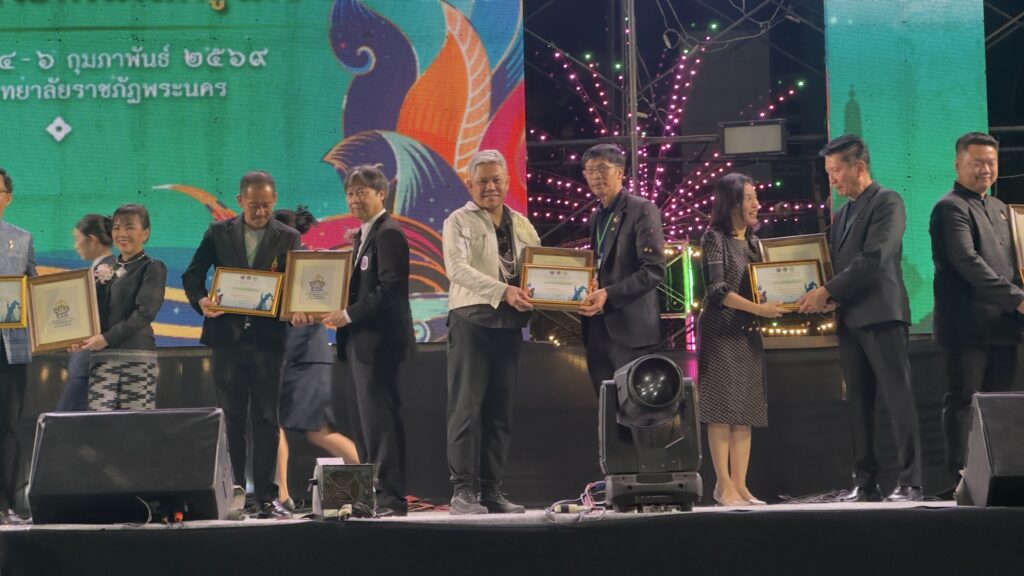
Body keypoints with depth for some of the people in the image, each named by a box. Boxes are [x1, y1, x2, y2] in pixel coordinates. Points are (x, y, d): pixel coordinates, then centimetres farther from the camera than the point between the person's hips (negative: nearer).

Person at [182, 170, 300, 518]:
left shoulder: (288, 238, 5)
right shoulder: (218, 233, 8)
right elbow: (192, 275, 8)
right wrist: (201, 301, -12)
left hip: (268, 337, -1)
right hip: (227, 336, 1)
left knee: (266, 418, 1)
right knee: (231, 418, 4)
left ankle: (266, 497, 4)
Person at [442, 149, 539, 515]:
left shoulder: (522, 225, 17)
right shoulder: (459, 222, 2)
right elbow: (457, 269, -12)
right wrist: (503, 291, -23)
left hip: (509, 324, 5)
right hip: (471, 320, -5)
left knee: (500, 411, 5)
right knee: (467, 407, -7)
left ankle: (491, 489, 9)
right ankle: (463, 491, -7)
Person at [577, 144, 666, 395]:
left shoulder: (642, 210, -6)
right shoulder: (597, 217, 19)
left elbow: (655, 270, -15)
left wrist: (609, 294, -22)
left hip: (629, 327, -8)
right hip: (597, 327, 8)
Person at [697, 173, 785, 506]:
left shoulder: (753, 242, 16)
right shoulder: (714, 238, -5)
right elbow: (717, 290, -14)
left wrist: (774, 304, -2)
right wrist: (759, 309, -22)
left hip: (748, 333, 7)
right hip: (721, 332, -7)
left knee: (745, 411, 3)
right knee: (722, 409, -8)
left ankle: (740, 485, 3)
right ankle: (724, 485, -7)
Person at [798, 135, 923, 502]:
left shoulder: (887, 202, -3)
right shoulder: (841, 216, 22)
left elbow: (874, 258, -14)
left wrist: (828, 291, -15)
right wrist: (830, 300, 1)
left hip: (882, 314, -8)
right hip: (849, 319, 8)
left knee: (898, 396, -9)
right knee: (858, 403, 5)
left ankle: (910, 482, -11)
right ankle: (865, 482, 6)